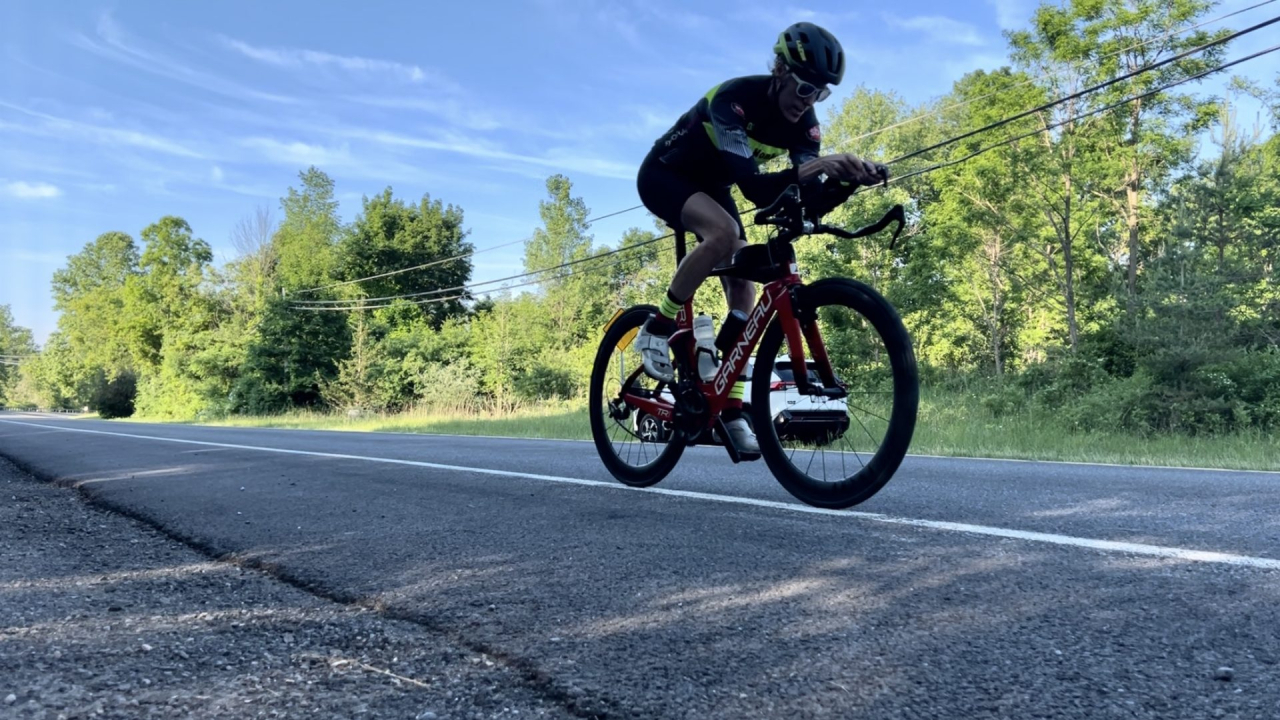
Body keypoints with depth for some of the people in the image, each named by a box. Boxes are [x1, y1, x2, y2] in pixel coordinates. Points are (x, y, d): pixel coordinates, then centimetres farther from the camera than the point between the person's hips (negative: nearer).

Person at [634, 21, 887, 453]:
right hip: (665, 175, -6)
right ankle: (656, 330, -18)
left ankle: (731, 407, -3)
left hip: (710, 186, 7)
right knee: (723, 231, -37)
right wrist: (801, 173, -63)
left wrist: (848, 178, -42)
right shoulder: (734, 99, -34)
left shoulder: (804, 123, -15)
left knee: (743, 284, -8)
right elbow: (752, 186, -46)